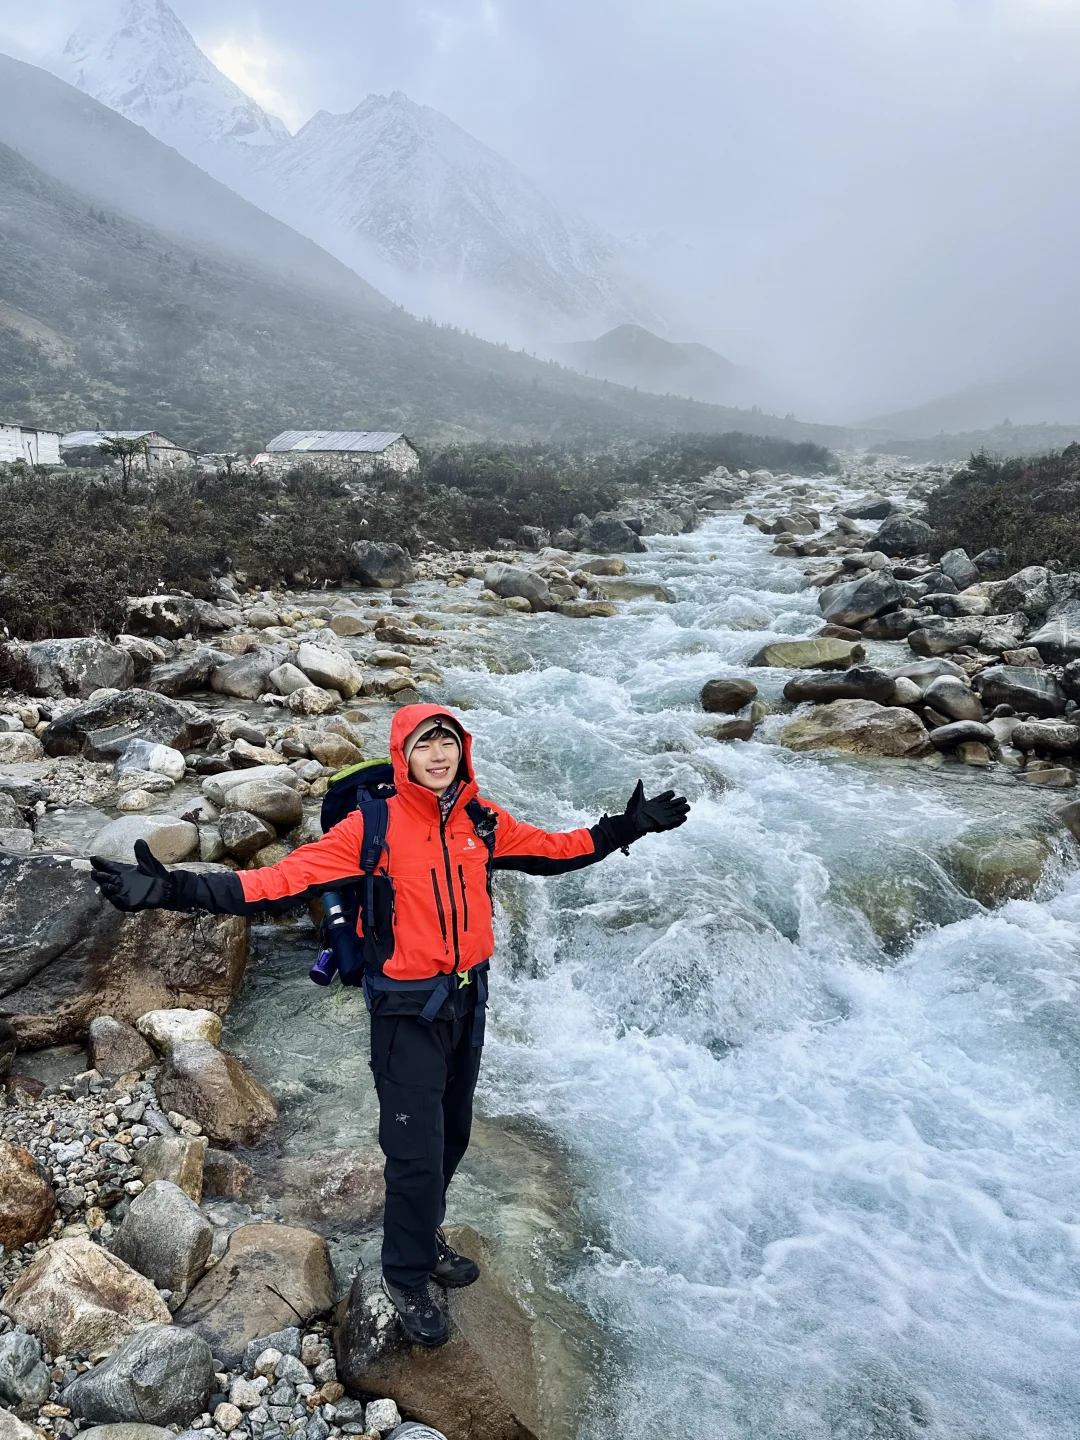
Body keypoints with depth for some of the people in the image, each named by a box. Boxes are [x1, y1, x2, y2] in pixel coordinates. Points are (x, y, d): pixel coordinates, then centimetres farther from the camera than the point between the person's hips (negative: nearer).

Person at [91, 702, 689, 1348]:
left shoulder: (483, 819, -3)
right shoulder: (375, 827, -17)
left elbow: (551, 850, 11)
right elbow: (288, 876, -23)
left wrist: (629, 827, 11)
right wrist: (178, 889, -33)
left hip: (468, 998, 5)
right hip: (409, 1009, -5)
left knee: (453, 1134, 20)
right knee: (416, 1150, 3)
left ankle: (425, 1236, 47)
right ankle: (407, 1278, 29)